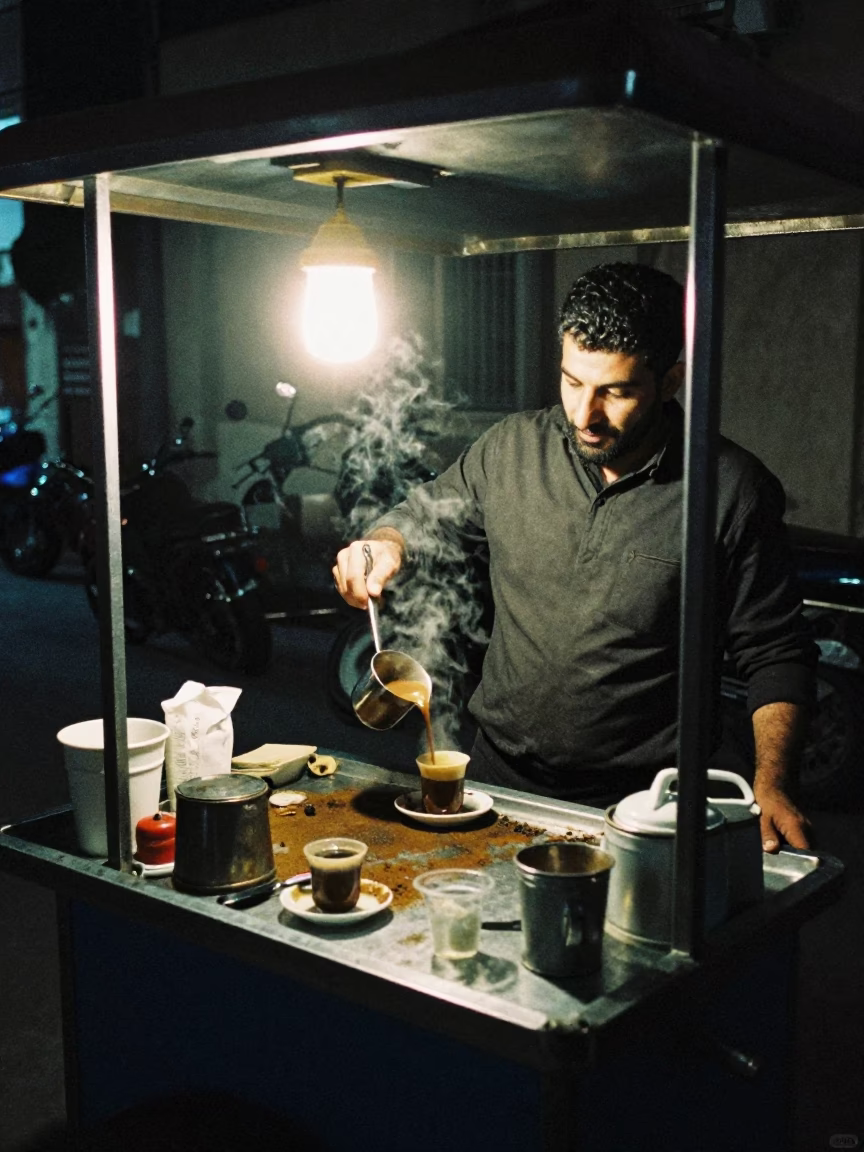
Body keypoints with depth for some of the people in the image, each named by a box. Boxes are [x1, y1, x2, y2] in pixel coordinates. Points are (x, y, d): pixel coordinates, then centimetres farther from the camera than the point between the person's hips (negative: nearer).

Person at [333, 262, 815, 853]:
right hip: (499, 777, 3)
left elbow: (776, 654, -5)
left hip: (643, 804, -2)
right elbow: (422, 513, 15)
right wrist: (384, 546, -7)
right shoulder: (511, 448, -2)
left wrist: (771, 784, -17)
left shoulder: (734, 489, -10)